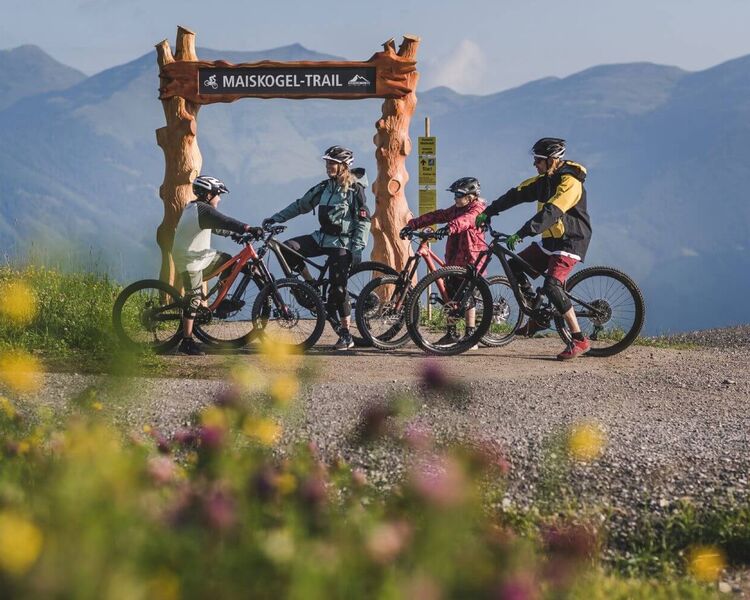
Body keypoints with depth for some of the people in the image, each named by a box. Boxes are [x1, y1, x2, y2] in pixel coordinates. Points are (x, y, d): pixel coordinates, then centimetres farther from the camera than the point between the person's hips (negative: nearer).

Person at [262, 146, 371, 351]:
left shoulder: (355, 189, -10)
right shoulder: (324, 187, 8)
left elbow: (364, 220, -11)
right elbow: (301, 205, 13)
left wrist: (357, 248, -18)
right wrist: (276, 218, 6)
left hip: (342, 244, -6)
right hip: (322, 238, 6)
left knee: (338, 287, -11)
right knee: (288, 248, -13)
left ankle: (346, 335, -1)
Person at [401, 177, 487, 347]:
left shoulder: (477, 209, -9)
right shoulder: (456, 209, 17)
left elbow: (466, 220, -30)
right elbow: (437, 215, 10)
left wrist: (450, 227, -49)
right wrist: (413, 224, 1)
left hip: (470, 259, -8)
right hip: (454, 259, 8)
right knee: (450, 295, 8)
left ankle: (470, 336, -3)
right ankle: (451, 333, 17)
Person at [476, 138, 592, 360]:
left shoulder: (570, 183, -22)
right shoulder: (545, 179, 7)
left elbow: (550, 213, -33)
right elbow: (516, 194, 10)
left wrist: (521, 233, -39)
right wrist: (488, 212, 3)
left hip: (569, 242, -9)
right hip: (550, 241, 9)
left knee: (552, 286, -24)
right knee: (515, 266, 6)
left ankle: (579, 340, -20)